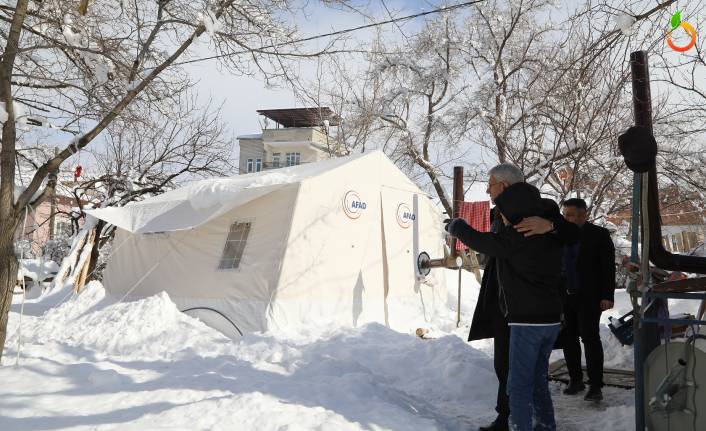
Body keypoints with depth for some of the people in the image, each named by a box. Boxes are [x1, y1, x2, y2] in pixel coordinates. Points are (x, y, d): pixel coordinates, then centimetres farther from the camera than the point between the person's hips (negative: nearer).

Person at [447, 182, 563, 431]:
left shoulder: (517, 236, -16)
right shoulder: (551, 235, 7)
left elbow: (480, 241, -5)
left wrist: (455, 226, 14)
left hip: (527, 321, -8)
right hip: (552, 319, 8)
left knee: (519, 385, -2)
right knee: (538, 379, 18)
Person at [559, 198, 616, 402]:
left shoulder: (598, 234, -3)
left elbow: (609, 267, -5)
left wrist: (607, 296, -12)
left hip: (588, 297, -5)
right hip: (565, 296, 5)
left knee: (590, 338, -6)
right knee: (569, 338, 8)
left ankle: (595, 386, -1)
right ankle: (576, 380, 19)